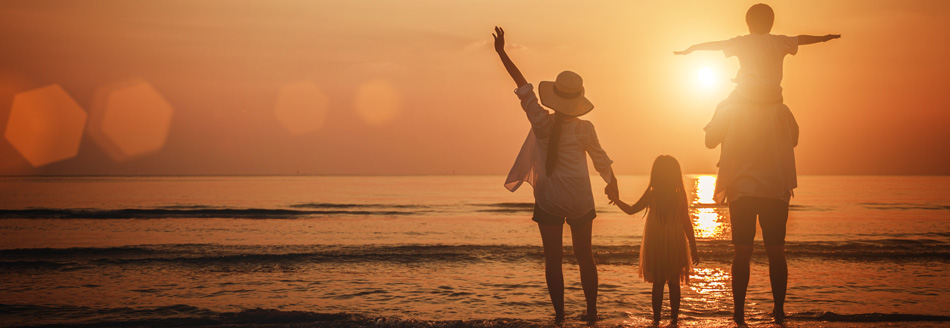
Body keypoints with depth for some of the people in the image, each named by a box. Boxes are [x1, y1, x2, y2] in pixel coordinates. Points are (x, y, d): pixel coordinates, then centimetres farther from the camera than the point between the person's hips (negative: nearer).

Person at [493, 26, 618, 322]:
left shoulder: (542, 123, -10)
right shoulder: (584, 129, -9)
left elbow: (523, 86, -6)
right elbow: (601, 160, 5)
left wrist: (501, 53, 0)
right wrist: (612, 183, 24)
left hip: (549, 200, 0)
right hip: (580, 199, 1)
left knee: (553, 259, 6)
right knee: (584, 256, 13)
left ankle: (559, 314, 6)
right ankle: (591, 311, 17)